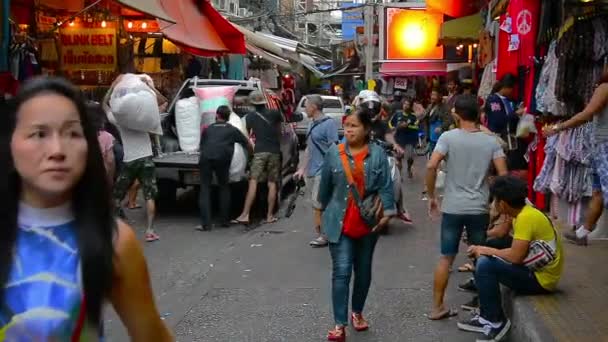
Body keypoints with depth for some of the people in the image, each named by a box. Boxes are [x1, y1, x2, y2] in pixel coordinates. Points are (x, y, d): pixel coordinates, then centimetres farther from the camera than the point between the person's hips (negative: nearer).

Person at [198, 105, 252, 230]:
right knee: (224, 188, 17)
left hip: (205, 159, 1)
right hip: (222, 159, -1)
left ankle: (205, 223, -4)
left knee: (205, 189, 5)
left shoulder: (208, 129, 28)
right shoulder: (232, 130, 22)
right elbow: (248, 145, 26)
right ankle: (224, 220, 18)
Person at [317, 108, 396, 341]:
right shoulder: (334, 153, -3)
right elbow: (325, 184, 8)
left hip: (368, 222, 1)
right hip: (340, 222, -1)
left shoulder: (377, 154, -5)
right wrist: (322, 208, 16)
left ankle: (357, 312, 35)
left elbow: (385, 186, -5)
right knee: (341, 272, -7)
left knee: (363, 270, 15)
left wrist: (387, 212, -13)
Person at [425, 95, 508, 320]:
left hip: (452, 208, -1)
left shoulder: (448, 137, -6)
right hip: (479, 209, 2)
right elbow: (503, 175, -4)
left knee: (446, 258, 8)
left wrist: (431, 196, -3)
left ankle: (437, 307, 13)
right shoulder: (490, 141, 1)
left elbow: (431, 167, -16)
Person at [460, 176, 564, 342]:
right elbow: (517, 251, 9)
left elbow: (516, 256, -26)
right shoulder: (524, 213, 7)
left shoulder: (526, 217, -22)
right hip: (535, 270, 10)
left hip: (541, 278, -10)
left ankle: (496, 322, -6)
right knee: (485, 260, 12)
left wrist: (486, 250, -12)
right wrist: (483, 247, 2)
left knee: (485, 265, -20)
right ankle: (486, 317, 14)